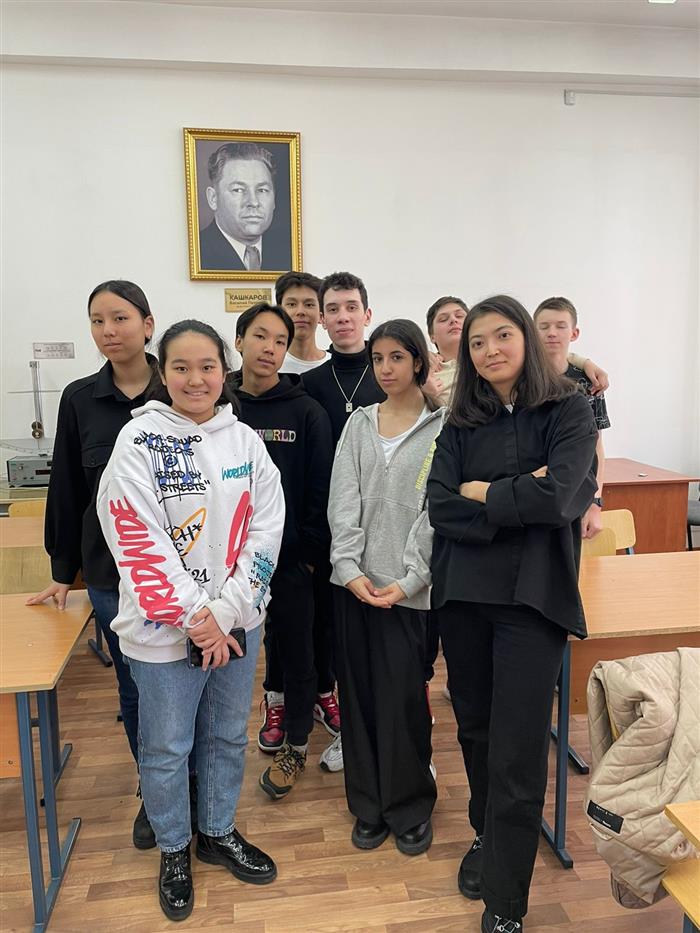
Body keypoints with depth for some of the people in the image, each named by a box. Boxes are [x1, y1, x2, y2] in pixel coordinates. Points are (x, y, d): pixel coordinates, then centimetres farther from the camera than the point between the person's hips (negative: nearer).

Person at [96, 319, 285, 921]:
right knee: (166, 748, 13)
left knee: (228, 737, 19)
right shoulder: (139, 441, -10)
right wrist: (194, 617, -16)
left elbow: (265, 532, -3)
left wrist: (226, 612, -11)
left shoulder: (246, 440, 0)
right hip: (164, 629, -3)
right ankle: (174, 849, 38)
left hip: (237, 624, 4)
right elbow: (138, 540, -15)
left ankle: (218, 833, 42)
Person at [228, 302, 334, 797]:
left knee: (295, 647, 10)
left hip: (292, 555, -1)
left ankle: (296, 745, 27)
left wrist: (312, 550, -8)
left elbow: (321, 489, -6)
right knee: (273, 639, 14)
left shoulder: (307, 412, -6)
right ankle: (277, 701, 38)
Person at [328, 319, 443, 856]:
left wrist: (408, 580, -14)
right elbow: (343, 501, 2)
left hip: (408, 587, -3)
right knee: (359, 696, 10)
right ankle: (369, 805, 28)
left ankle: (411, 809, 23)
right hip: (353, 582, 4)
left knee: (403, 699, 0)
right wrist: (350, 568, -9)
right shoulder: (359, 423, 10)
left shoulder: (442, 427, -2)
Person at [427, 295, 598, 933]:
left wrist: (481, 493, -6)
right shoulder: (462, 423, 8)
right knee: (475, 729, 17)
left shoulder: (568, 409, -2)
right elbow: (440, 509, -4)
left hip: (533, 596, -3)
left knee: (517, 752, -1)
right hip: (463, 593, 4)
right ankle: (486, 837, 43)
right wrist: (519, 498, -13)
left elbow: (560, 497, -17)